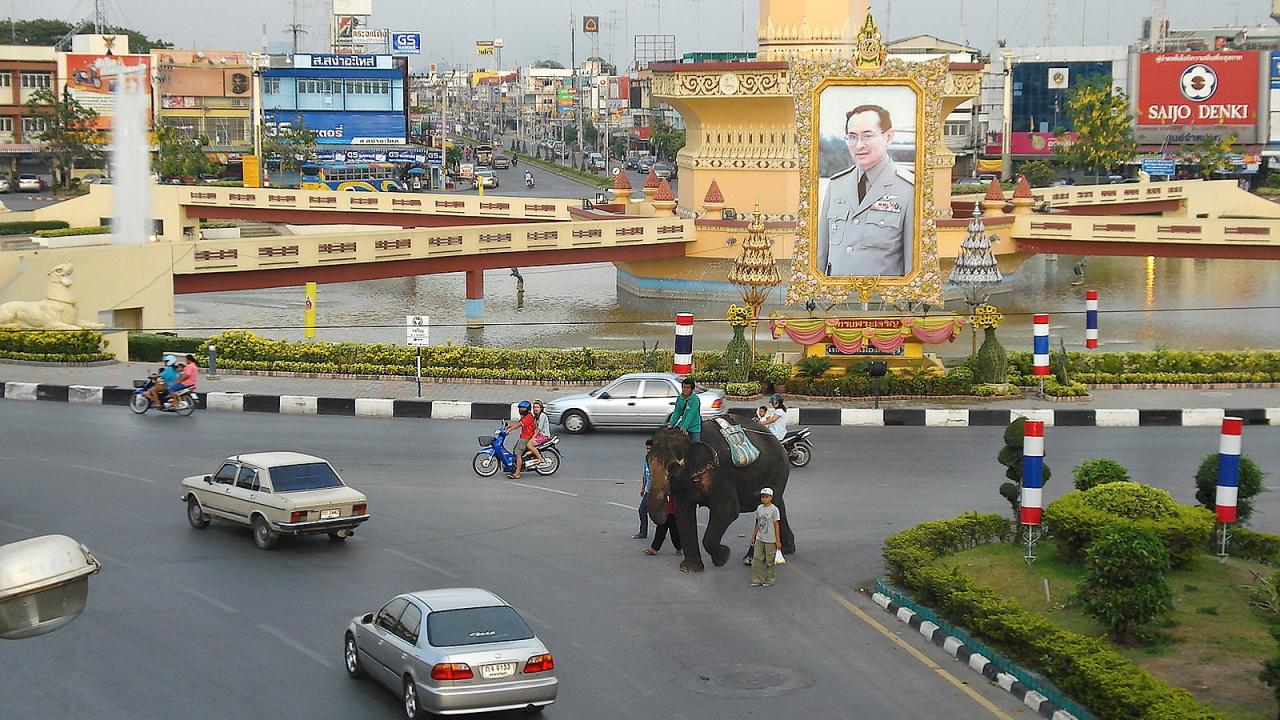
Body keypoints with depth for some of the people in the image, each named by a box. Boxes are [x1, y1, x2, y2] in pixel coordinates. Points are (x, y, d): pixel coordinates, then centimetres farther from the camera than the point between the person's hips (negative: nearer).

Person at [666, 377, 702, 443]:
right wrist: (671, 423, -11)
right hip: (682, 426, 5)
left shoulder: (695, 399, -17)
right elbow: (676, 412, 3)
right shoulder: (679, 398, 2)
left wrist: (684, 427, -31)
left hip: (694, 428, -5)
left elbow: (691, 415, -24)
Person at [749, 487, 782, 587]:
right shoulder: (759, 508, 6)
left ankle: (769, 580, 16)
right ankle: (757, 580, 8)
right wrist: (753, 537, 15)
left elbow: (777, 525, -10)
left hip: (770, 540, -5)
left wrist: (778, 541, -11)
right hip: (759, 539, 5)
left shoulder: (774, 510, -11)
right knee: (756, 559, 1)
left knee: (769, 561, 3)